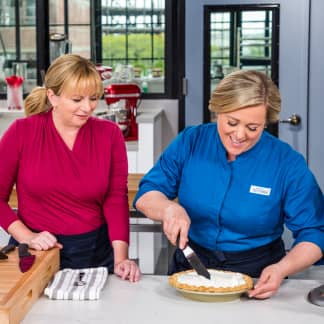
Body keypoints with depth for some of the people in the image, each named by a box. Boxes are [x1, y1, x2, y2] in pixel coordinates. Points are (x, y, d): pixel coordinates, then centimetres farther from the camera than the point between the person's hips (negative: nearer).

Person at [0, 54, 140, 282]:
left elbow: (116, 199, -6)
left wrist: (121, 257, -16)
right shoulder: (22, 132, -5)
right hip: (35, 255, -1)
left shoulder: (110, 134, -1)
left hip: (96, 253, 1)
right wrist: (26, 236, -11)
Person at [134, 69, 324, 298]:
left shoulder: (289, 164, -7)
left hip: (256, 279, -1)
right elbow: (145, 195, 3)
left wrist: (282, 268, -23)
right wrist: (169, 208, -20)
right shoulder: (190, 142, -2)